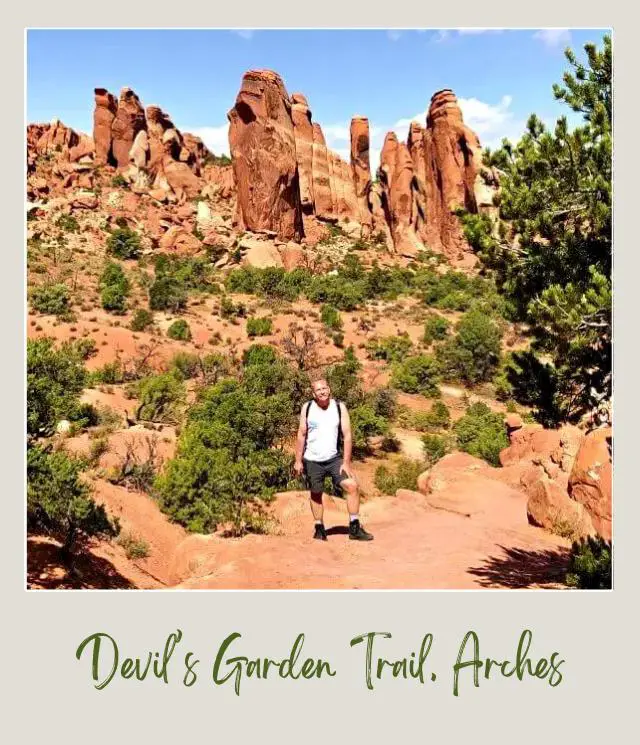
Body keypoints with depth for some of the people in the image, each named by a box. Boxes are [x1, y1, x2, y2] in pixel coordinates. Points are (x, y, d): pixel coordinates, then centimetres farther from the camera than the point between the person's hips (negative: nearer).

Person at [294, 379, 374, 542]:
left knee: (352, 486, -12)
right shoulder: (307, 408, -4)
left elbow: (347, 435, -6)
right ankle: (319, 528, 27)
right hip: (312, 460, 0)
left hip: (334, 459, 0)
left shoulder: (340, 407, -5)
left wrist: (346, 462, -11)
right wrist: (298, 461, -3)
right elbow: (301, 435, 1)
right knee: (316, 494, 10)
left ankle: (354, 528, -2)